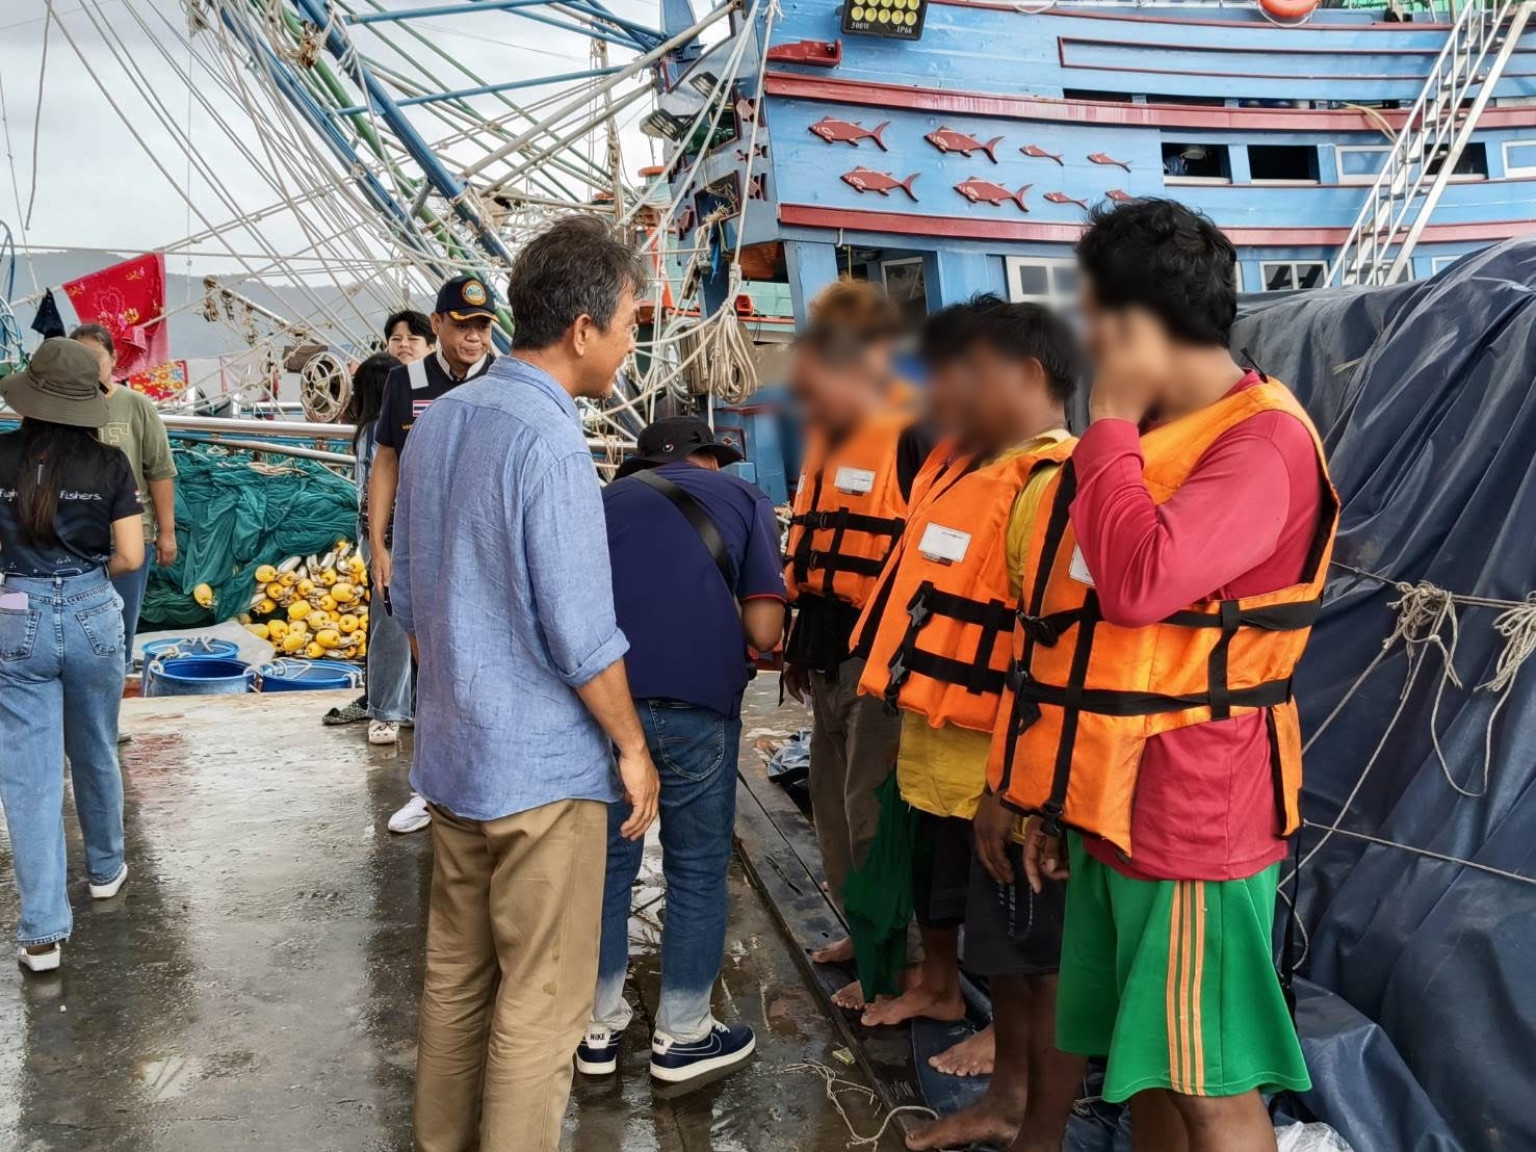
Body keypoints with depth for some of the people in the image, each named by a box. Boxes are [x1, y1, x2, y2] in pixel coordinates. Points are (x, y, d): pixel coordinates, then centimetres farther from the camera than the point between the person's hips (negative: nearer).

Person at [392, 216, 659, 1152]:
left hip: (451, 755, 9)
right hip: (542, 767, -9)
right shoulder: (550, 441, -20)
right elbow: (582, 638, -20)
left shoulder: (436, 423, 6)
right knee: (543, 1003, 5)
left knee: (455, 975, 20)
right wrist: (633, 747, -7)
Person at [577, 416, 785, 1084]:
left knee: (606, 860, 17)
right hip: (695, 701, -3)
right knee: (697, 869, 13)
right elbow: (763, 631, 1)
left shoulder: (612, 496, 21)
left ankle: (600, 1028, 29)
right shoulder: (746, 500, 13)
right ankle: (682, 1036, 25)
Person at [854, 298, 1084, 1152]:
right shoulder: (960, 469, 12)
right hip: (940, 760, 9)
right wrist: (914, 734, 21)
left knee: (1033, 960, 5)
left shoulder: (1052, 487, -18)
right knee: (1001, 947, 21)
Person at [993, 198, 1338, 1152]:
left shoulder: (1264, 442, -16)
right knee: (1143, 1065, 17)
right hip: (1116, 800, 9)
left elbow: (1140, 583, -32)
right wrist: (1064, 791, 16)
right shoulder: (1143, 436, 14)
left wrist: (1111, 420, -17)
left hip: (1194, 812, -8)